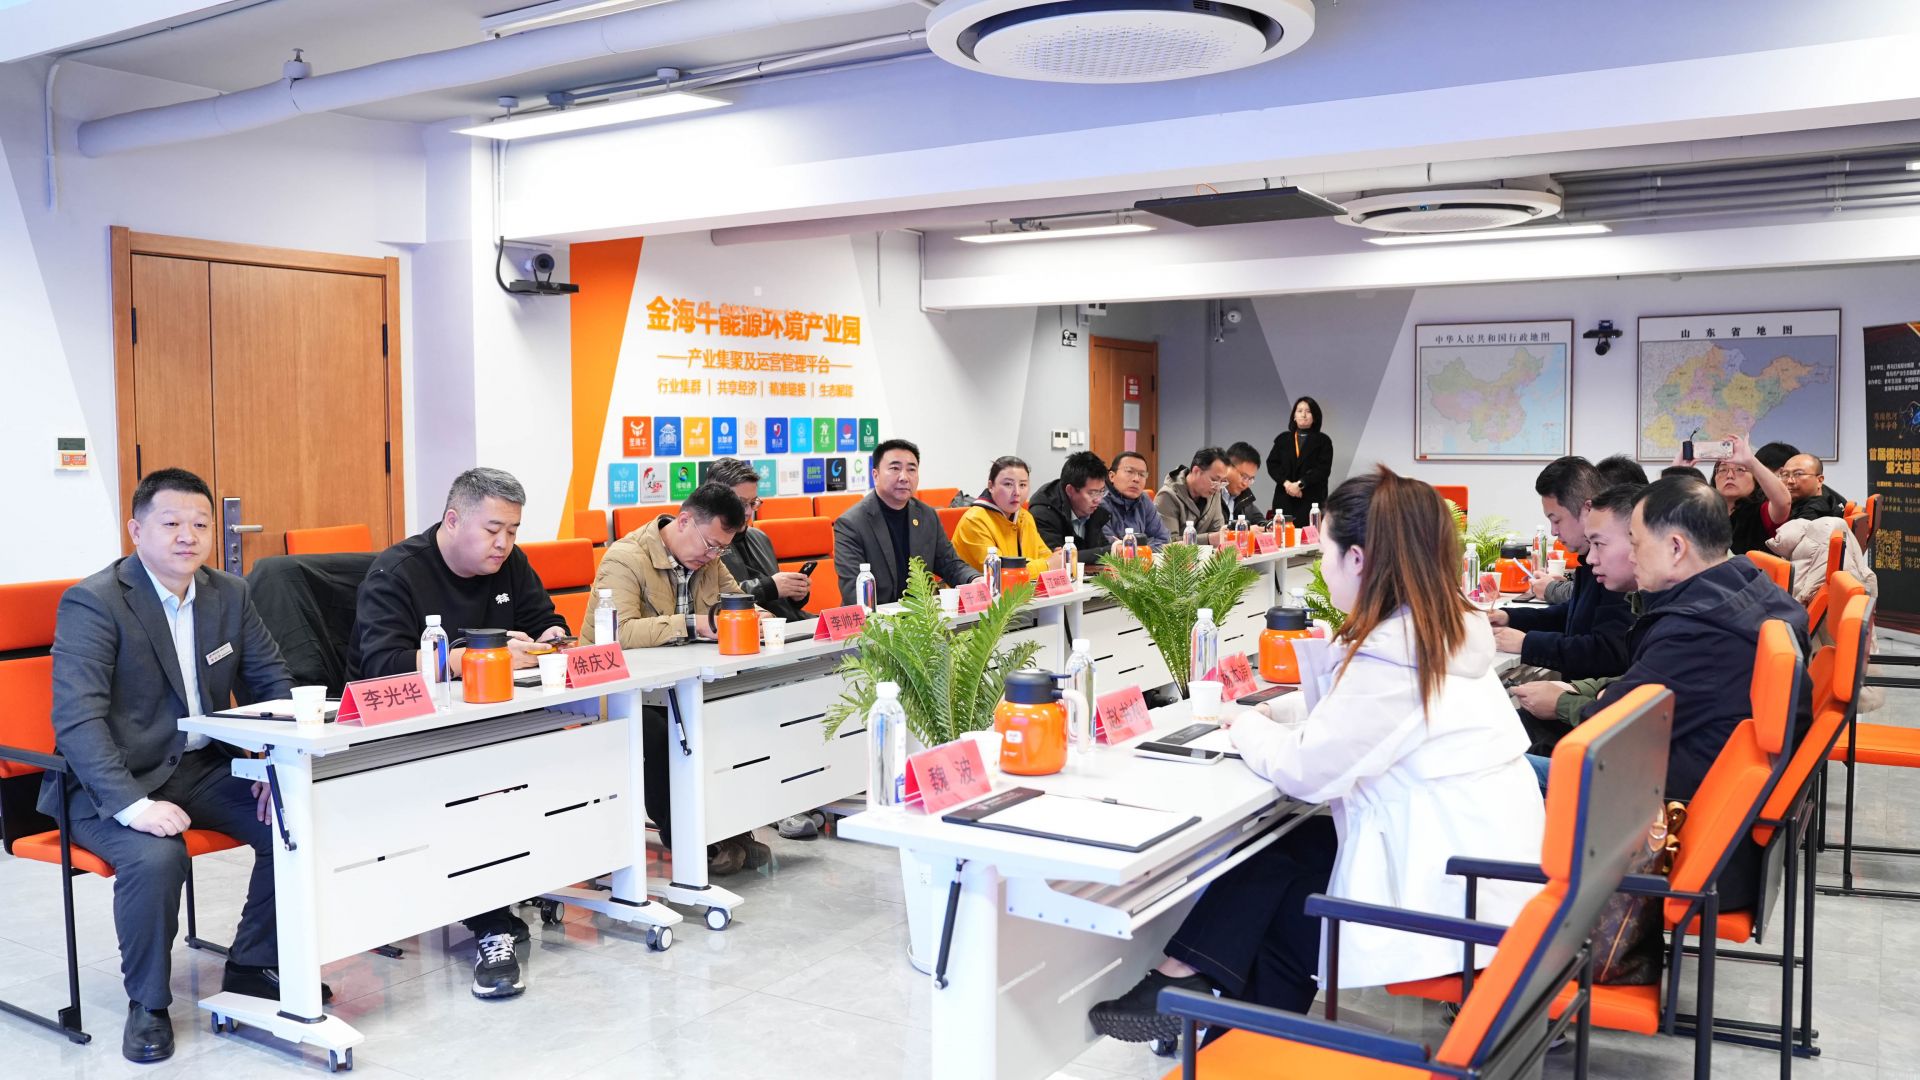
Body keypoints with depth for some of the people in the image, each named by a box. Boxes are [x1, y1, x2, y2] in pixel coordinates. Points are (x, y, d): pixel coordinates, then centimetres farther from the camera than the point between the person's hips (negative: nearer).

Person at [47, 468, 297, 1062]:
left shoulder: (230, 593, 5)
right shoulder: (92, 603, -14)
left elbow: (271, 681, 10)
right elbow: (76, 718, -22)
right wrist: (132, 804, -34)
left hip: (204, 768, 6)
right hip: (114, 780, -5)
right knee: (155, 858, -33)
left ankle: (253, 966, 6)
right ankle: (147, 1005, -6)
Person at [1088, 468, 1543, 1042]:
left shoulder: (1390, 653, -24)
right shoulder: (1445, 628, 7)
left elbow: (1304, 770, -19)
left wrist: (1247, 728, 1)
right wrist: (1272, 713, 13)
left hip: (1456, 896, -9)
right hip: (1482, 857, 9)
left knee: (1269, 887, 8)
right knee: (1286, 849, 11)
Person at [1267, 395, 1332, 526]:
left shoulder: (1323, 441, 7)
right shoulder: (1283, 439, 16)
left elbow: (1323, 469, -4)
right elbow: (1271, 464, 8)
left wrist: (1300, 484, -14)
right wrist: (1286, 483, -9)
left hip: (1311, 500, -3)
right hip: (1284, 499, 3)